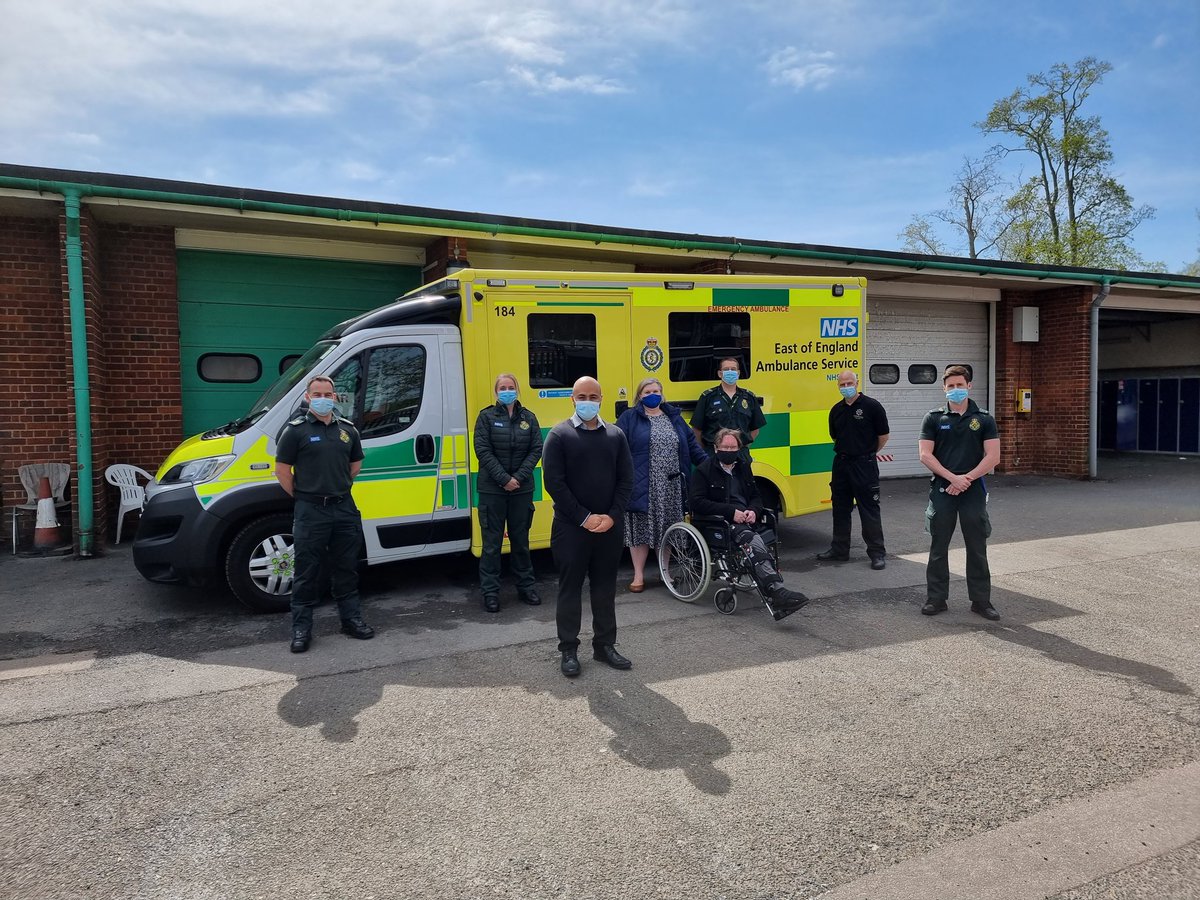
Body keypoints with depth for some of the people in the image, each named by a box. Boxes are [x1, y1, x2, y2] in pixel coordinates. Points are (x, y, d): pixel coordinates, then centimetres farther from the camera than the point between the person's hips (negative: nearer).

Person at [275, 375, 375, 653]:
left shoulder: (347, 429, 9)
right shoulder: (296, 429, -5)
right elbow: (282, 470, -3)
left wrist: (338, 489, 12)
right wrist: (303, 497, -2)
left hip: (344, 508, 4)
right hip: (310, 512, -4)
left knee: (346, 568, 13)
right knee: (306, 573, 2)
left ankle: (352, 619, 24)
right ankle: (301, 628, 12)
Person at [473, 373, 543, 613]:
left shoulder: (528, 417, 6)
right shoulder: (486, 417, -1)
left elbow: (536, 449, 1)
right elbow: (483, 451, -7)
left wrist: (519, 477, -11)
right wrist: (504, 479, -14)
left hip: (521, 488, 2)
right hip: (492, 489, -2)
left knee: (521, 539, 12)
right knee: (492, 541, 2)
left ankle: (525, 586, 24)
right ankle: (490, 592, 10)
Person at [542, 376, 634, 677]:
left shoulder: (615, 435, 8)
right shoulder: (559, 435, -3)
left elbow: (626, 479, 6)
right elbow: (553, 482, -9)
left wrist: (612, 516, -8)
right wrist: (584, 517, -14)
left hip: (610, 527, 3)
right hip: (571, 527, -3)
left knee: (605, 588, 12)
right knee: (570, 589, 5)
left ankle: (605, 645, 25)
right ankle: (569, 650, 17)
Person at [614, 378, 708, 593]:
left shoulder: (673, 416, 14)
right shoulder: (629, 418, 1)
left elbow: (691, 445, 17)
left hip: (670, 488, 4)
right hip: (642, 487, -4)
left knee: (667, 530, 11)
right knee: (640, 529, 1)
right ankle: (638, 575, 14)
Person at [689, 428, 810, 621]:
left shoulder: (743, 468, 23)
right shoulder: (703, 471, 4)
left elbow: (756, 496, 26)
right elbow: (697, 502, -7)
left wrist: (753, 511, 0)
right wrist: (731, 511, -14)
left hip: (744, 521, 6)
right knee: (751, 539, -36)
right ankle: (776, 592, -50)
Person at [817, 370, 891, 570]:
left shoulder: (872, 406, -7)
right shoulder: (836, 410, 9)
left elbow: (884, 435, -1)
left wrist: (868, 452, 9)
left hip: (864, 465, -6)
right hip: (841, 463, 6)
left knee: (869, 509, -3)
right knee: (840, 508, 12)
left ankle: (877, 553, 4)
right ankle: (839, 549, 23)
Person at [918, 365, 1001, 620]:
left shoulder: (984, 419, 4)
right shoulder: (934, 418, 4)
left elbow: (993, 458, -3)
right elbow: (925, 455, -4)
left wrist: (967, 478, -14)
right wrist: (952, 477, -14)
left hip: (973, 491, 0)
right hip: (942, 490, 0)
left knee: (977, 548, 6)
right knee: (938, 548, 6)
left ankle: (981, 601, 17)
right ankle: (936, 599, 15)